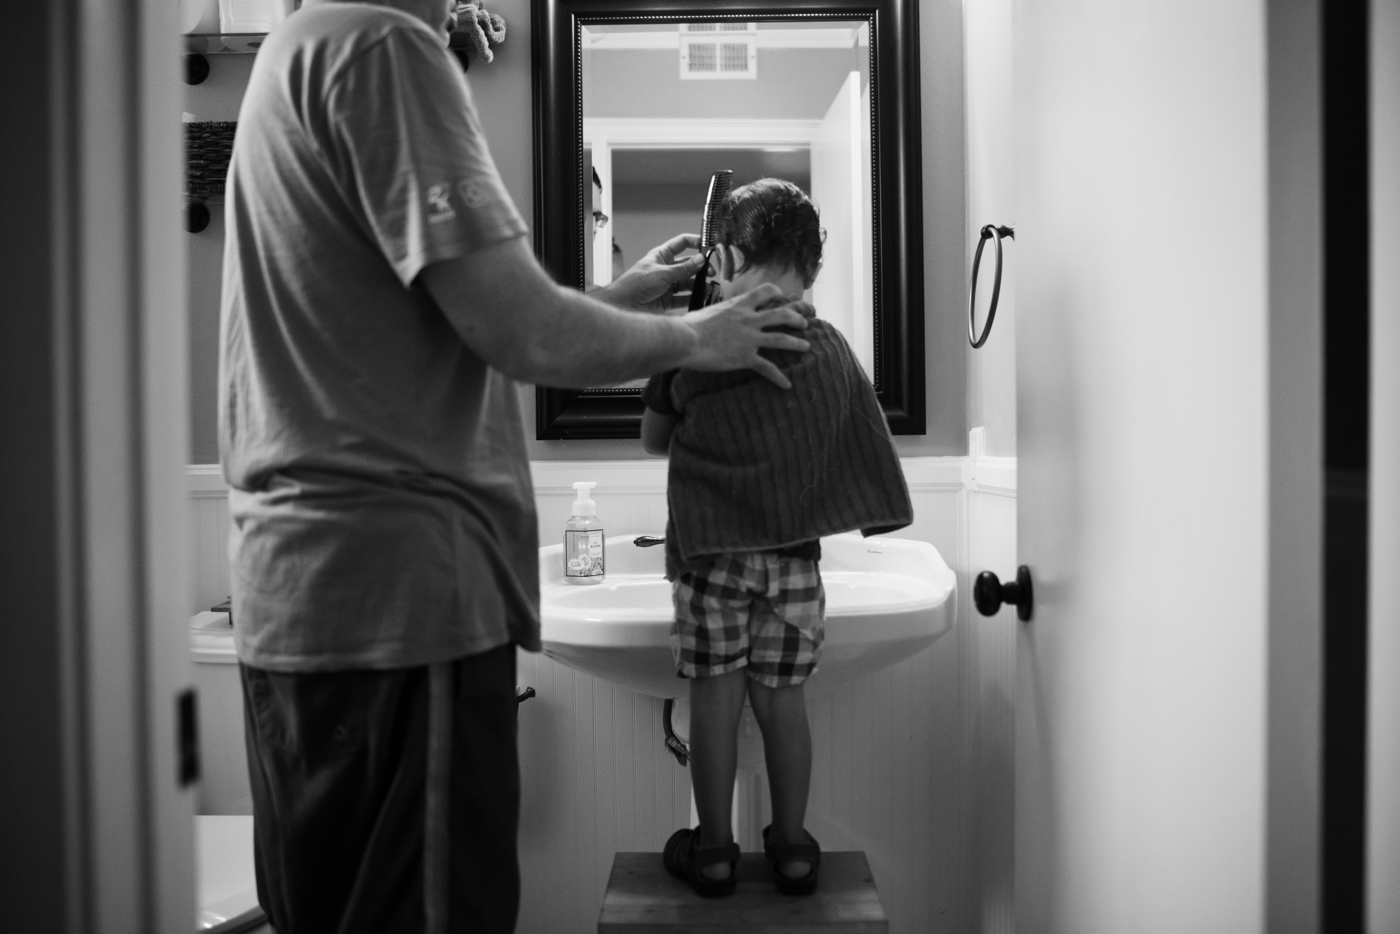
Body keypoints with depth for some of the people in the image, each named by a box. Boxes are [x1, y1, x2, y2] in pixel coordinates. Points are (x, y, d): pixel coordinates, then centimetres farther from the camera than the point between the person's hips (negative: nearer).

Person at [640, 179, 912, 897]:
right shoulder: (831, 349, 0)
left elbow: (653, 439, 6)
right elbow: (866, 461, 9)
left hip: (707, 548, -2)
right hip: (794, 551, 2)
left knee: (714, 697, 7)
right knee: (782, 698, 11)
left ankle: (714, 849, 19)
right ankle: (792, 848, 22)